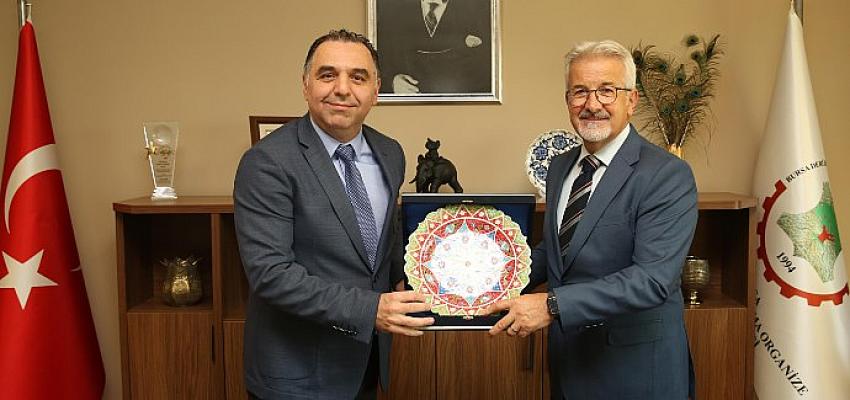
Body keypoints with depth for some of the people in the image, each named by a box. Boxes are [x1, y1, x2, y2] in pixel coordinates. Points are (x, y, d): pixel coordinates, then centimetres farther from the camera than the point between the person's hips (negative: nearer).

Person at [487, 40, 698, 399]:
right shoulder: (559, 167, 6)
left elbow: (653, 278, -26)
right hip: (568, 358, 6)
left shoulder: (668, 176, -17)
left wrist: (553, 305, -32)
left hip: (636, 367, -6)